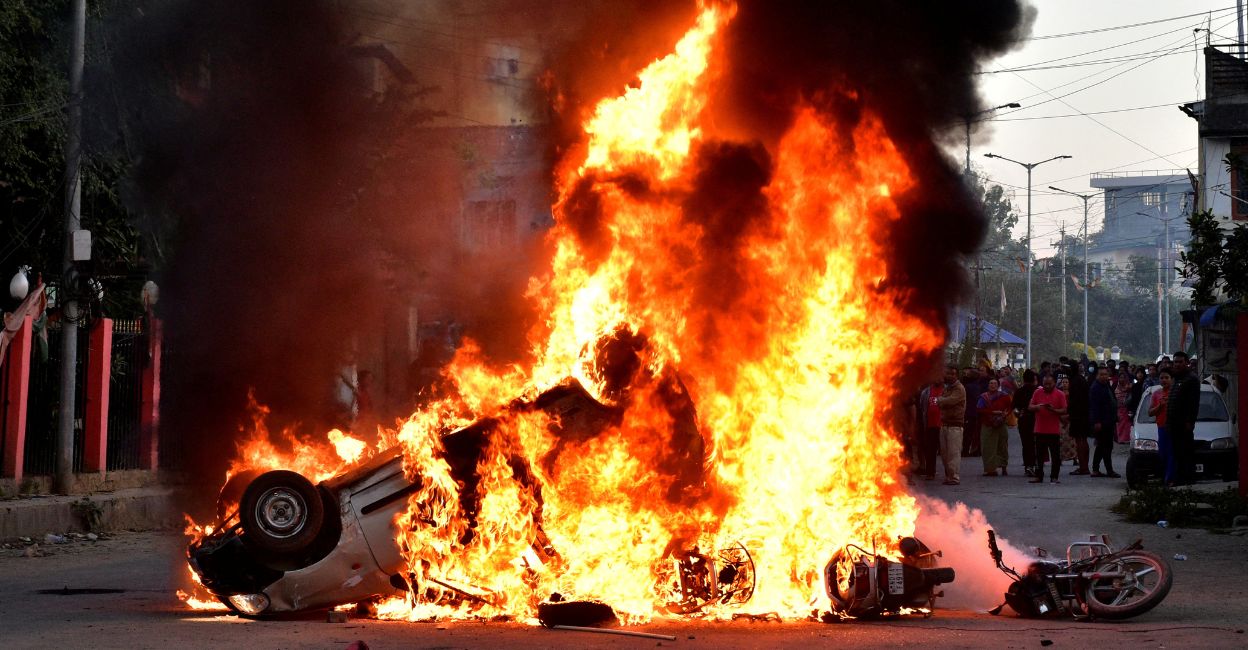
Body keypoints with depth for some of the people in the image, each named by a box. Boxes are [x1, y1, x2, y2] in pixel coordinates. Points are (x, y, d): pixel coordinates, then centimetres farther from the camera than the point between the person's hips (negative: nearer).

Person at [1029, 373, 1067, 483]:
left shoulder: (1059, 394, -1)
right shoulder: (1037, 393, 7)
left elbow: (1064, 410, -3)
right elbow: (1030, 407, 6)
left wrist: (1054, 410, -20)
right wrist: (1037, 406, -15)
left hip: (1054, 430, -2)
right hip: (1040, 429, 2)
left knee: (1056, 455, 0)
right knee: (1039, 455, 7)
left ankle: (1054, 477, 6)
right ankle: (1038, 476, 14)